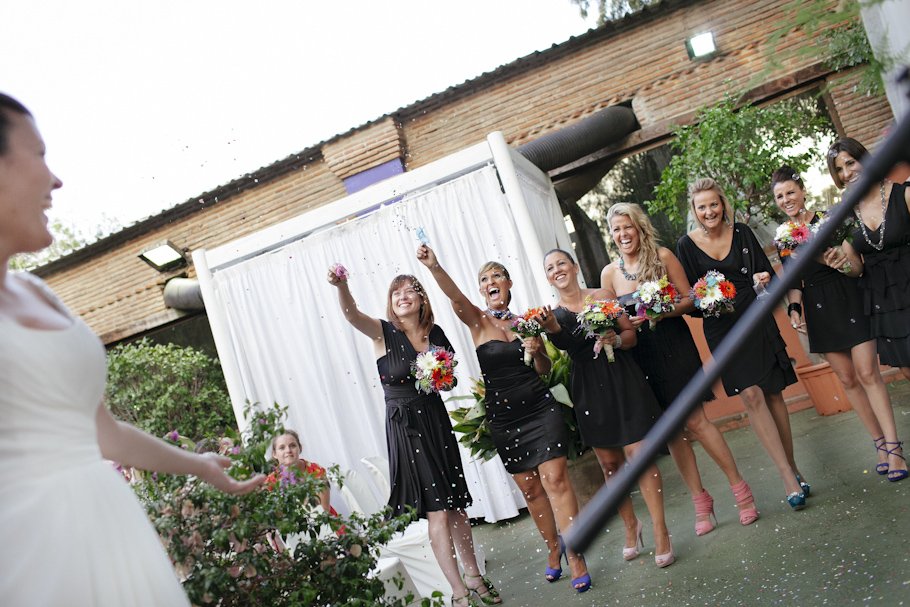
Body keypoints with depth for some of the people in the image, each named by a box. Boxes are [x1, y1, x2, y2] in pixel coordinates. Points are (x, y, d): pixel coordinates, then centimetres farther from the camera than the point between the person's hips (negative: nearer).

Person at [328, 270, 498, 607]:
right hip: (404, 426, -4)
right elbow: (352, 314, -28)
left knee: (456, 505, 12)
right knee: (436, 512, -3)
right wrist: (341, 287, -47)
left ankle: (474, 577, 29)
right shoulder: (383, 333, -7)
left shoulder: (436, 333, 5)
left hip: (436, 421, 4)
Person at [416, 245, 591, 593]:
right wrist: (434, 267, -40)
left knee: (555, 480, -7)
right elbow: (454, 296, -22)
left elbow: (544, 370, 13)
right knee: (530, 489, 9)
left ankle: (575, 555, 1)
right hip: (503, 419, 0)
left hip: (540, 410, 0)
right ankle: (553, 547, 28)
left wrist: (538, 351, -10)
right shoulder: (478, 321, 0)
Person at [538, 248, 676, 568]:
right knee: (610, 463, 8)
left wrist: (617, 340, -16)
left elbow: (631, 334, 5)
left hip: (621, 382, -2)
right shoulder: (551, 315, 6)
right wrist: (551, 330, -23)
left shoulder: (601, 297, 3)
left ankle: (660, 531, 2)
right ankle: (630, 524, 29)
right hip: (588, 391, 2)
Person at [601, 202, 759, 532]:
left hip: (675, 346, -3)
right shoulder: (610, 273, 2)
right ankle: (700, 499, 18)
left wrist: (661, 312, -20)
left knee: (695, 420, -7)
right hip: (641, 355, 3)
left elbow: (689, 299, -4)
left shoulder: (663, 256, -5)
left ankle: (739, 487, 9)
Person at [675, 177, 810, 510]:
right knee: (751, 395, -13)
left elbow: (767, 272, 8)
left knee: (773, 394, 5)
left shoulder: (742, 233, 3)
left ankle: (792, 467, 18)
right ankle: (788, 476, -9)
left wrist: (764, 280, -13)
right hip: (722, 329, -2)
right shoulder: (687, 245, -1)